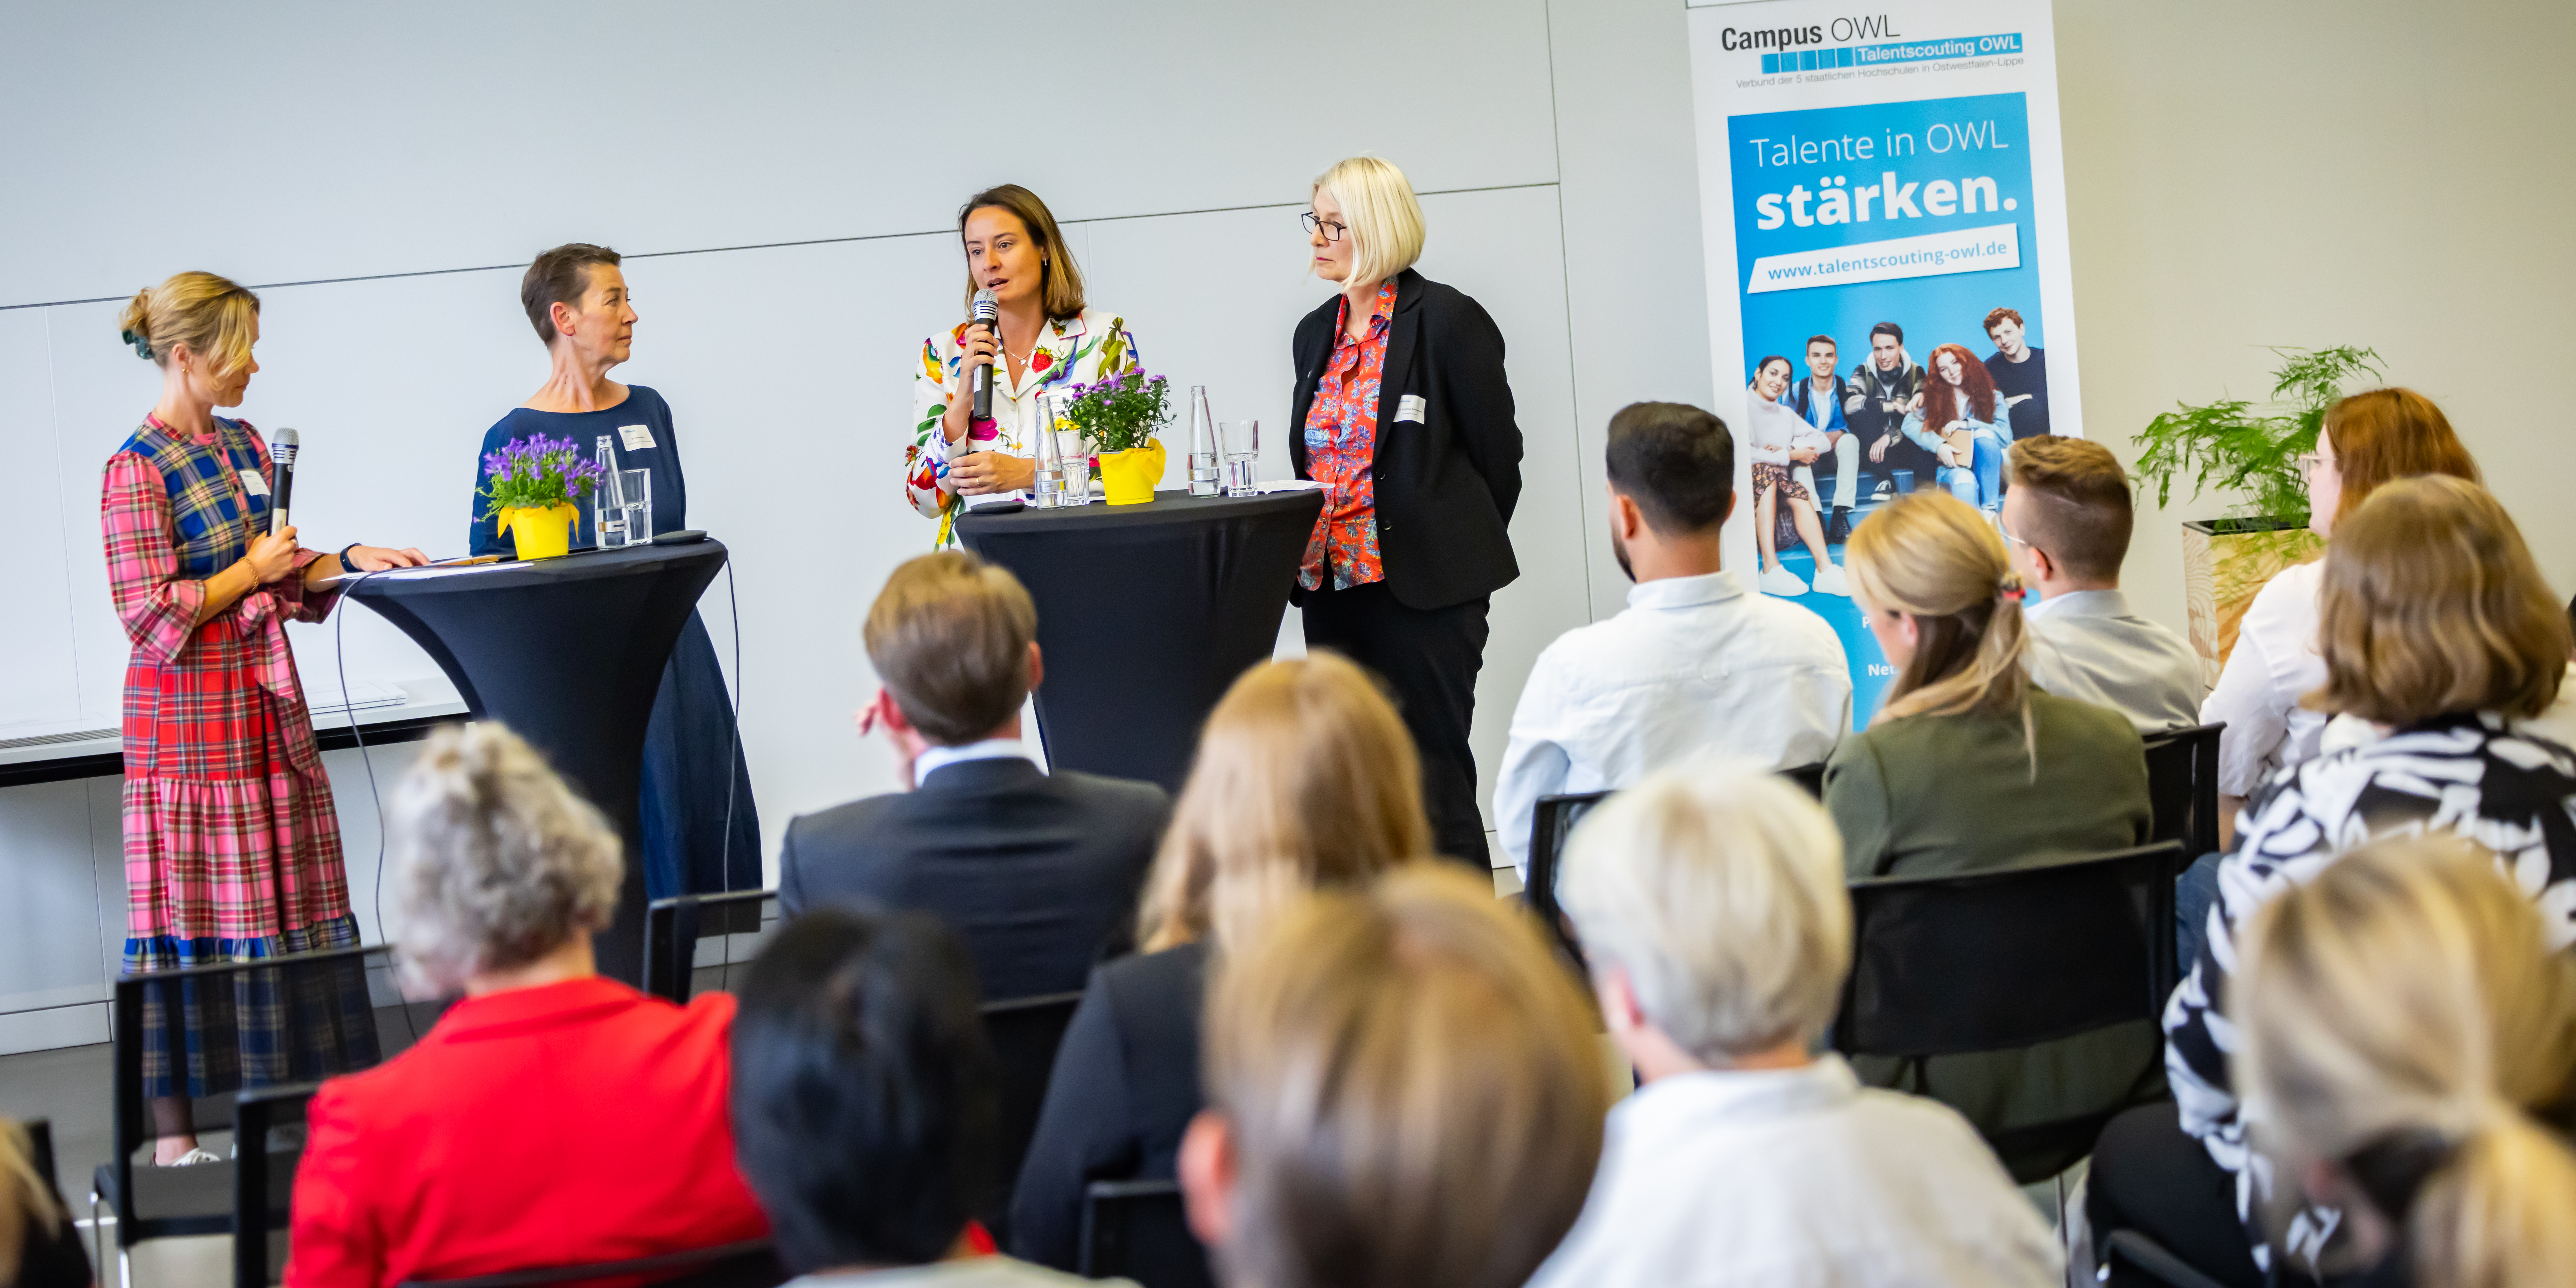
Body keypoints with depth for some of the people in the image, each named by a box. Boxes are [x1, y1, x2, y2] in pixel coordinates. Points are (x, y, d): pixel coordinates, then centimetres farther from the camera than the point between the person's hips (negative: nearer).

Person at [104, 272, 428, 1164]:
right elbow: (150, 618, -16)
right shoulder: (137, 472, -12)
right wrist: (252, 571, -14)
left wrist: (346, 561, 3)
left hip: (267, 706, 8)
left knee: (293, 909, 8)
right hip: (190, 721, -8)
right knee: (193, 918, -4)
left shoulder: (245, 446, 11)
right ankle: (171, 1135, 2)